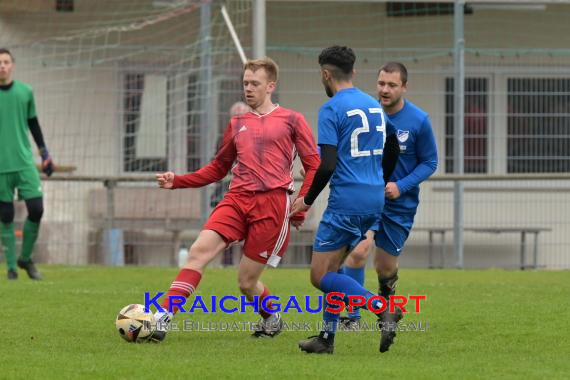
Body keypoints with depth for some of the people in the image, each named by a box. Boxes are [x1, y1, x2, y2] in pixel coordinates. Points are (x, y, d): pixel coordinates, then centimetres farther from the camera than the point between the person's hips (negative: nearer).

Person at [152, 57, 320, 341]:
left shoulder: (291, 121, 7)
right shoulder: (237, 124, 19)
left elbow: (314, 166, 5)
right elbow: (218, 168, 25)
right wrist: (177, 181, 13)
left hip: (272, 203, -4)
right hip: (237, 200, 4)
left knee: (246, 281, -2)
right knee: (199, 251, -19)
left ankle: (272, 318, 29)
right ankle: (162, 318, -25)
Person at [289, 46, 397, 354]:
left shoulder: (331, 110, -10)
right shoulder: (374, 105, 13)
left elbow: (327, 165, -16)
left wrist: (307, 200, -3)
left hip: (346, 201, -8)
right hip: (375, 200, 8)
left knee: (320, 276, -4)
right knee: (333, 269, 18)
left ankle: (381, 306, -20)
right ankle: (327, 338, 17)